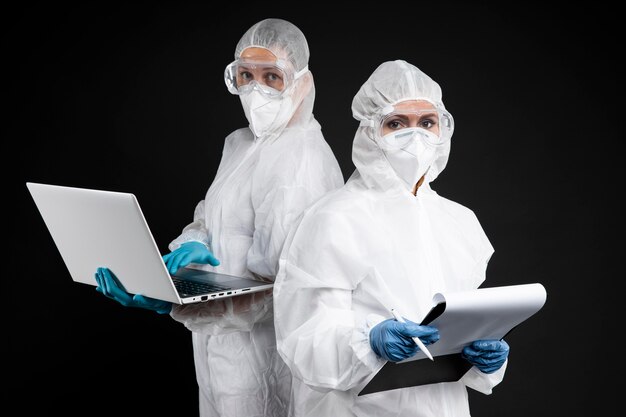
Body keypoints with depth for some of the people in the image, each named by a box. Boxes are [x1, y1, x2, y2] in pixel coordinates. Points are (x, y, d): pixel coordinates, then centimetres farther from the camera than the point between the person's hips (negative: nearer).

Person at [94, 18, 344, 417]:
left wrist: (175, 302, -35)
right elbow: (207, 220, 15)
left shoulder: (303, 162, -20)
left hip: (262, 363, -8)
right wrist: (190, 246, -10)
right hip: (219, 347, 8)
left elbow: (271, 286, -24)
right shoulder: (239, 143, 10)